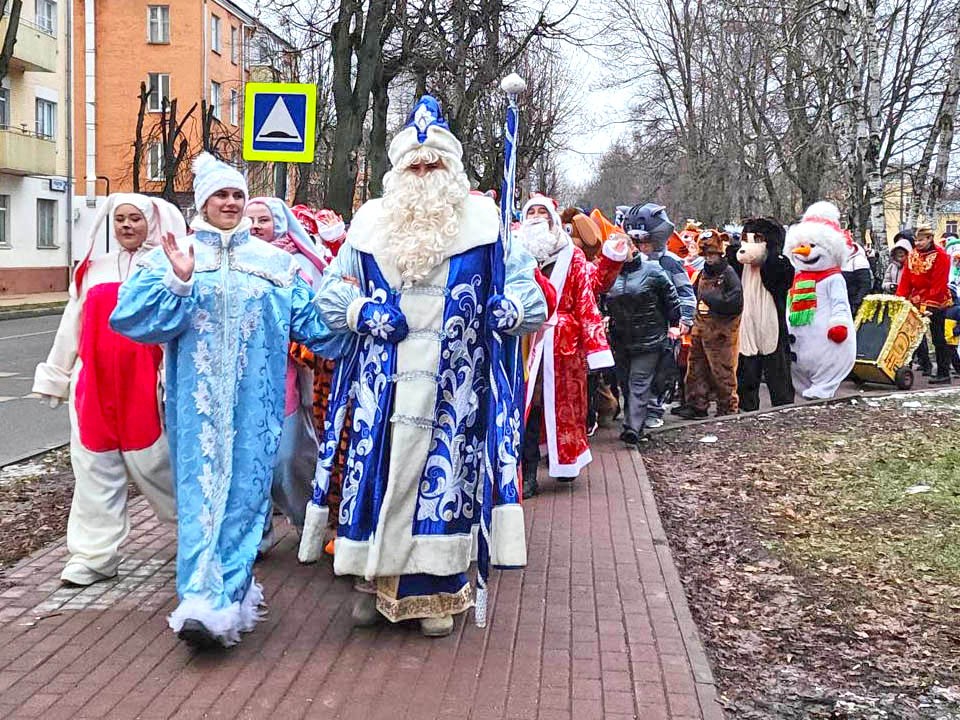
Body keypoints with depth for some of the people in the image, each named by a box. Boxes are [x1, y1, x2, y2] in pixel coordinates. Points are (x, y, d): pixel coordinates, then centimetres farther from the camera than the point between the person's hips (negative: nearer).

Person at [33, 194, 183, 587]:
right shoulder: (93, 269, 14)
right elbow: (72, 327, 18)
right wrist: (55, 376, 20)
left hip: (144, 386, -4)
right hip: (94, 385, 4)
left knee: (153, 464, 2)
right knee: (95, 471, 5)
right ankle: (94, 554, 12)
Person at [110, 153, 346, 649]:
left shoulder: (274, 262, 13)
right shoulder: (172, 256, 7)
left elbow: (312, 323, 8)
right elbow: (132, 316, -6)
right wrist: (178, 282, -16)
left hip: (255, 400, 2)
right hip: (199, 398, -1)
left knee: (246, 489, -1)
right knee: (201, 490, -6)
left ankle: (226, 598, 6)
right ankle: (205, 600, -6)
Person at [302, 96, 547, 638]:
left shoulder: (483, 221, 3)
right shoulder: (371, 221, 8)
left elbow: (529, 293, 2)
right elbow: (332, 293, 11)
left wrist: (506, 308, -19)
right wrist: (364, 311, -8)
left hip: (451, 390, -1)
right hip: (384, 385, 2)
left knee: (445, 474, 1)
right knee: (379, 470, 4)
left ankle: (437, 592, 13)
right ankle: (377, 581, 19)